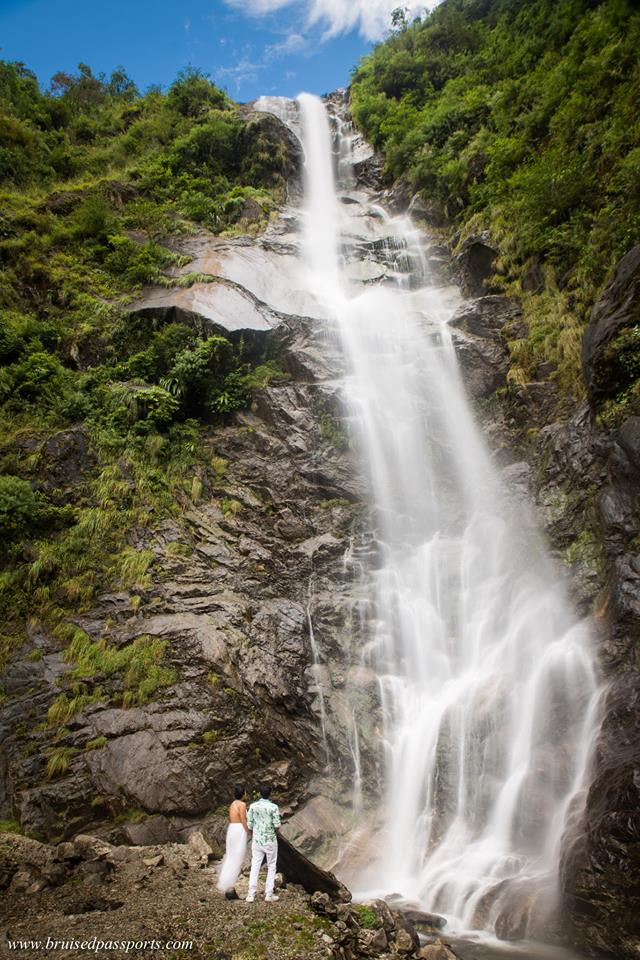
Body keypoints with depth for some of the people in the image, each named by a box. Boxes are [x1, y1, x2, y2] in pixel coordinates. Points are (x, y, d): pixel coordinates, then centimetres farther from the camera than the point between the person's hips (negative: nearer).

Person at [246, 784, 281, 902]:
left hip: (257, 841, 3)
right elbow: (277, 826, -14)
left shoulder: (253, 806, -4)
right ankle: (269, 894, 11)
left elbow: (249, 825, 0)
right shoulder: (273, 807, -13)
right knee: (271, 867, 11)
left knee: (255, 867, 8)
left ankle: (251, 895, 3)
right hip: (270, 840, -2)